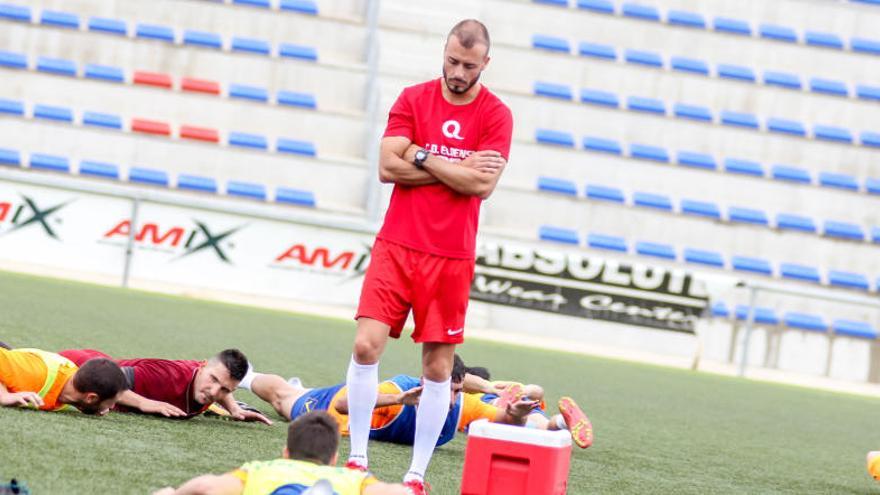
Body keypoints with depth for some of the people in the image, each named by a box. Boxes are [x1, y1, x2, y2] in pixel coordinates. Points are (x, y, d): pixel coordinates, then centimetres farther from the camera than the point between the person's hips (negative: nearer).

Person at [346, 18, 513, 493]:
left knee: (438, 367, 2)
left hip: (450, 258, -1)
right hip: (396, 245, 1)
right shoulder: (413, 99, 4)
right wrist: (459, 168, -9)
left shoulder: (496, 115, -1)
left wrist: (423, 158, -9)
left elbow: (483, 184, -13)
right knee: (366, 346, -9)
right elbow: (388, 167, -6)